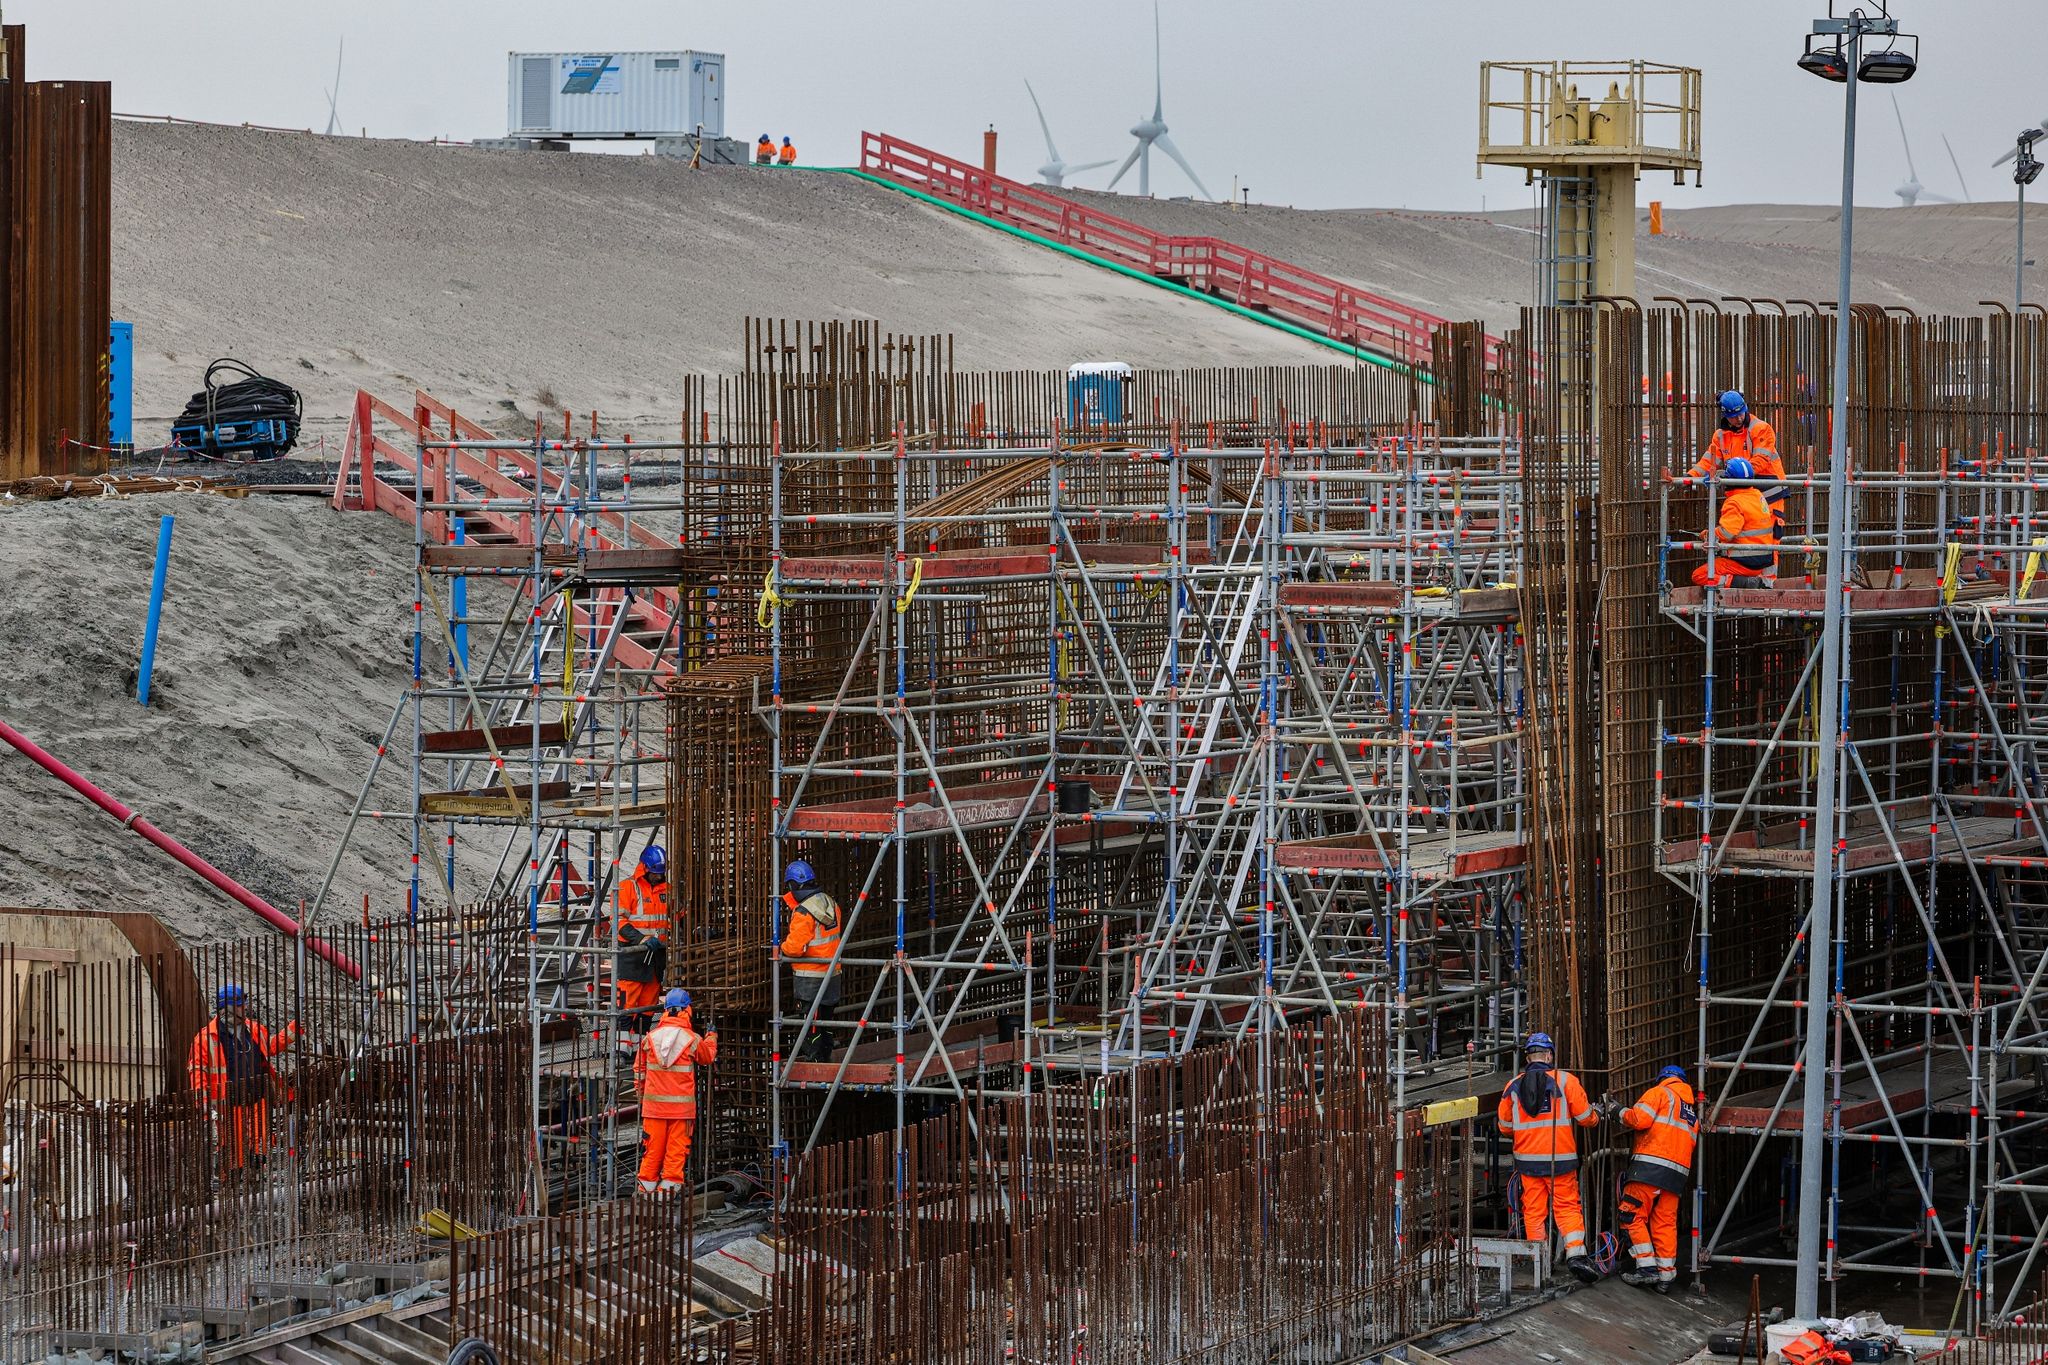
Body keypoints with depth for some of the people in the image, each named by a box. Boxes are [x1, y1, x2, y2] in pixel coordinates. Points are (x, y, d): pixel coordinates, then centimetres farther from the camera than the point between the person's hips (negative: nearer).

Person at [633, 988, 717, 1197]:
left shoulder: (650, 1037, 0)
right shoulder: (693, 1040, -7)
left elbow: (639, 1068, 10)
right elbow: (708, 1057, 14)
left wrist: (641, 1093, 25)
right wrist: (712, 1037, 33)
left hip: (654, 1104, 2)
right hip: (682, 1105, -2)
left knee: (652, 1147, 8)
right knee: (676, 1148, 3)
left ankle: (647, 1186, 12)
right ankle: (670, 1185, 1)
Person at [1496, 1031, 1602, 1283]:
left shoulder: (1513, 1087, 2)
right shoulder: (1565, 1081, -7)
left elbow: (1505, 1127, 11)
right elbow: (1585, 1117, -2)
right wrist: (1596, 1116, 21)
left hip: (1527, 1159, 2)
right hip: (1560, 1158, -2)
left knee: (1533, 1210, 10)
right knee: (1568, 1207, 3)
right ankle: (1575, 1252, -14)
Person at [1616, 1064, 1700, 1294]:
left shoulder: (1660, 1092, 5)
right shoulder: (1692, 1109, 26)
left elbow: (1640, 1118, -9)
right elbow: (1692, 1142, 20)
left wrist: (1622, 1112, 8)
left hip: (1650, 1164, -7)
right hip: (1678, 1172, 7)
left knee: (1632, 1215, -2)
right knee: (1665, 1223, 9)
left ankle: (1647, 1267, -11)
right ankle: (1666, 1276, 6)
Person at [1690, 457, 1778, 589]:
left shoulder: (1735, 503, -17)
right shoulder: (1758, 495, 10)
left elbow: (1726, 533, -26)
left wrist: (1708, 535, -5)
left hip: (1744, 563, -9)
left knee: (1699, 576, -10)